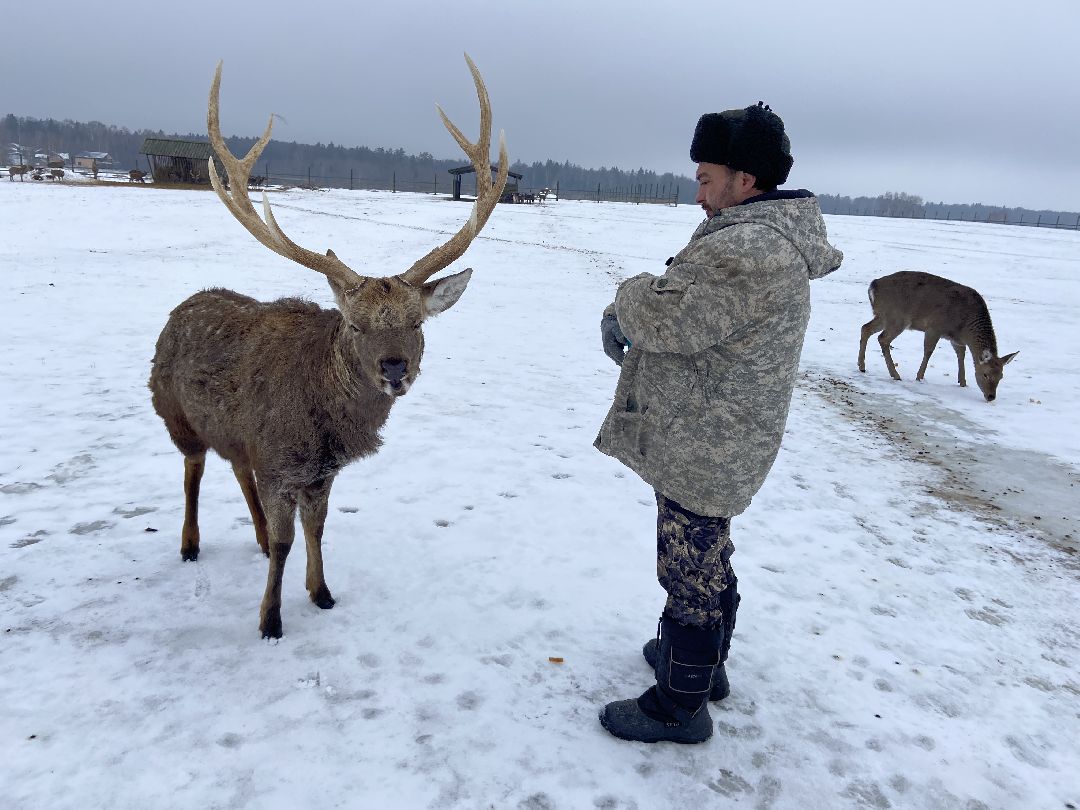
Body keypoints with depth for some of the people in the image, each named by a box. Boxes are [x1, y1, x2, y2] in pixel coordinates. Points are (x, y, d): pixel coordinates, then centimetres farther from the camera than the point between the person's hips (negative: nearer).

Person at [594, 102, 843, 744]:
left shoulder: (749, 251, -25)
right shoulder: (774, 239, 11)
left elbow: (663, 314, -27)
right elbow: (696, 310, 14)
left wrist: (632, 296, -4)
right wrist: (627, 321, -3)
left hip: (703, 451, -11)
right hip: (720, 444, 11)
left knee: (690, 571, 3)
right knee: (707, 560, 24)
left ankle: (680, 705, 20)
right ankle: (703, 660, 43)